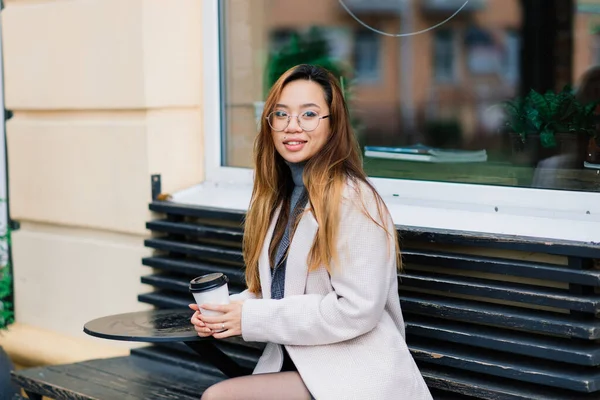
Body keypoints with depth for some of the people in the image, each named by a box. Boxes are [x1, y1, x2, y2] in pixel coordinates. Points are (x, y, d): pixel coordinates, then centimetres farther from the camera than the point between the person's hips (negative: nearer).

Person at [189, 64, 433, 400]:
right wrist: (227, 312, -3)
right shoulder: (279, 197, 13)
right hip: (292, 365, 7)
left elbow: (357, 310, -19)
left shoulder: (352, 199, -13)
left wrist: (253, 319, -16)